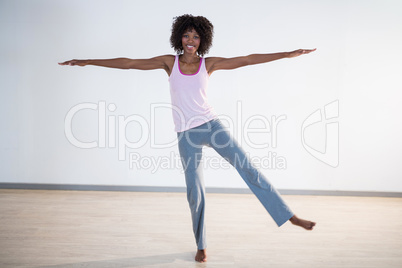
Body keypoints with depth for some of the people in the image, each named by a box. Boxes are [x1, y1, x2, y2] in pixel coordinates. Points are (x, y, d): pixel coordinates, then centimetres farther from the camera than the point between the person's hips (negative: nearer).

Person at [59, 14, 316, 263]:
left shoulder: (209, 63, 2)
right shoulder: (170, 62, 3)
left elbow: (248, 60, -1)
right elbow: (129, 63, 2)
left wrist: (289, 54, -4)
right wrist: (87, 62, 2)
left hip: (211, 125, 0)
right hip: (187, 134, 0)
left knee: (249, 169, -5)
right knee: (195, 192, 1)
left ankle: (290, 216, 5)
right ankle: (201, 245, 21)